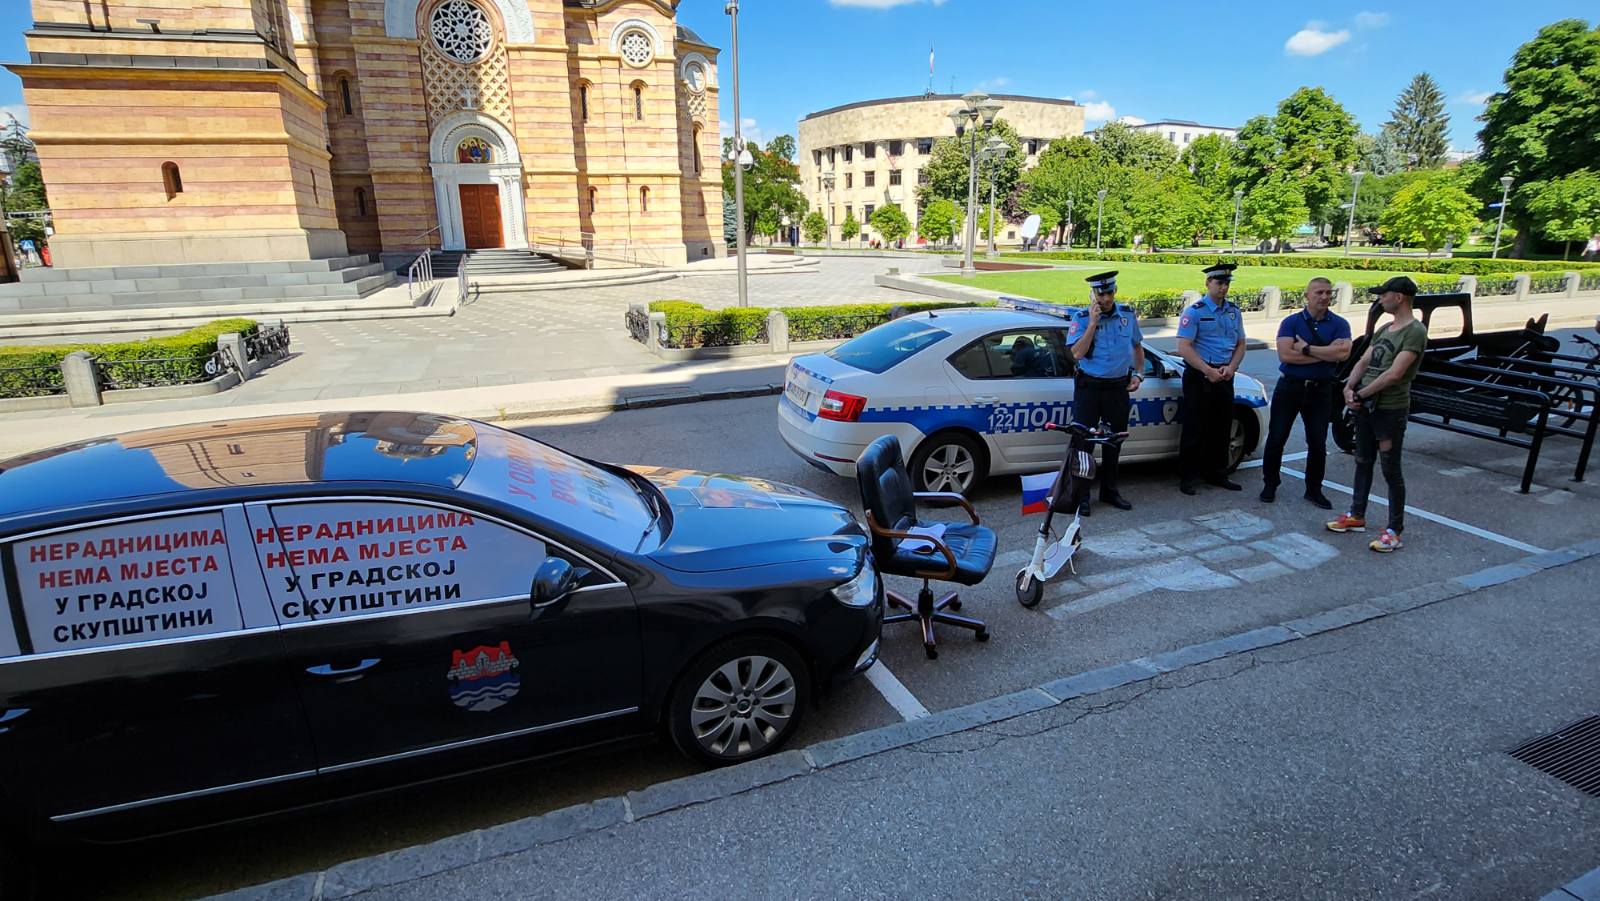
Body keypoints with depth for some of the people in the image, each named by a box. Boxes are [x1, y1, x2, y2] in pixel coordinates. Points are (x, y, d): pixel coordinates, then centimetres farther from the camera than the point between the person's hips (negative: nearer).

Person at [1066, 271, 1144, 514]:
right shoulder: (1081, 318, -8)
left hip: (1119, 387, 4)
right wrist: (1093, 323, -21)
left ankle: (1109, 490, 28)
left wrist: (1138, 374, 6)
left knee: (1114, 440, 14)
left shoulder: (1128, 314, 5)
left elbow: (1137, 347, 18)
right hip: (1089, 387, -4)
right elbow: (1077, 353, -19)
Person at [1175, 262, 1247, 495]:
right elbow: (1184, 347, -15)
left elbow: (1240, 344, 16)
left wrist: (1231, 367, -4)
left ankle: (1217, 474, 24)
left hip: (1224, 377, 6)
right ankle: (1188, 477, 7)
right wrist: (1209, 371, -18)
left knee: (1222, 428, 12)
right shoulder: (1194, 311, -8)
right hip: (1199, 377, -6)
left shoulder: (1234, 312, 12)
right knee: (1195, 429, -3)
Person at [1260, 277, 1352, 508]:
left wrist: (1307, 348, -17)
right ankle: (1270, 484, 17)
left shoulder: (1339, 324, 2)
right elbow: (1285, 354, -16)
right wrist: (1326, 353, -15)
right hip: (1289, 387, -1)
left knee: (1318, 443, 7)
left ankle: (1314, 489, 22)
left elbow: (1343, 353, -16)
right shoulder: (1291, 322, -1)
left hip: (1321, 390, 1)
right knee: (1276, 439, 2)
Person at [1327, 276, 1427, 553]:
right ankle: (1357, 516, 28)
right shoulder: (1384, 330, 14)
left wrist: (1360, 394, -15)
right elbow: (1363, 362, 9)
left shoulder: (1415, 331, -13)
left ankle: (1394, 531, 6)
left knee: (1391, 469, -2)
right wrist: (1349, 388, -8)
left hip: (1391, 409, -8)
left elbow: (1394, 374, -22)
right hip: (1366, 406, 8)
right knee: (1363, 462, 16)